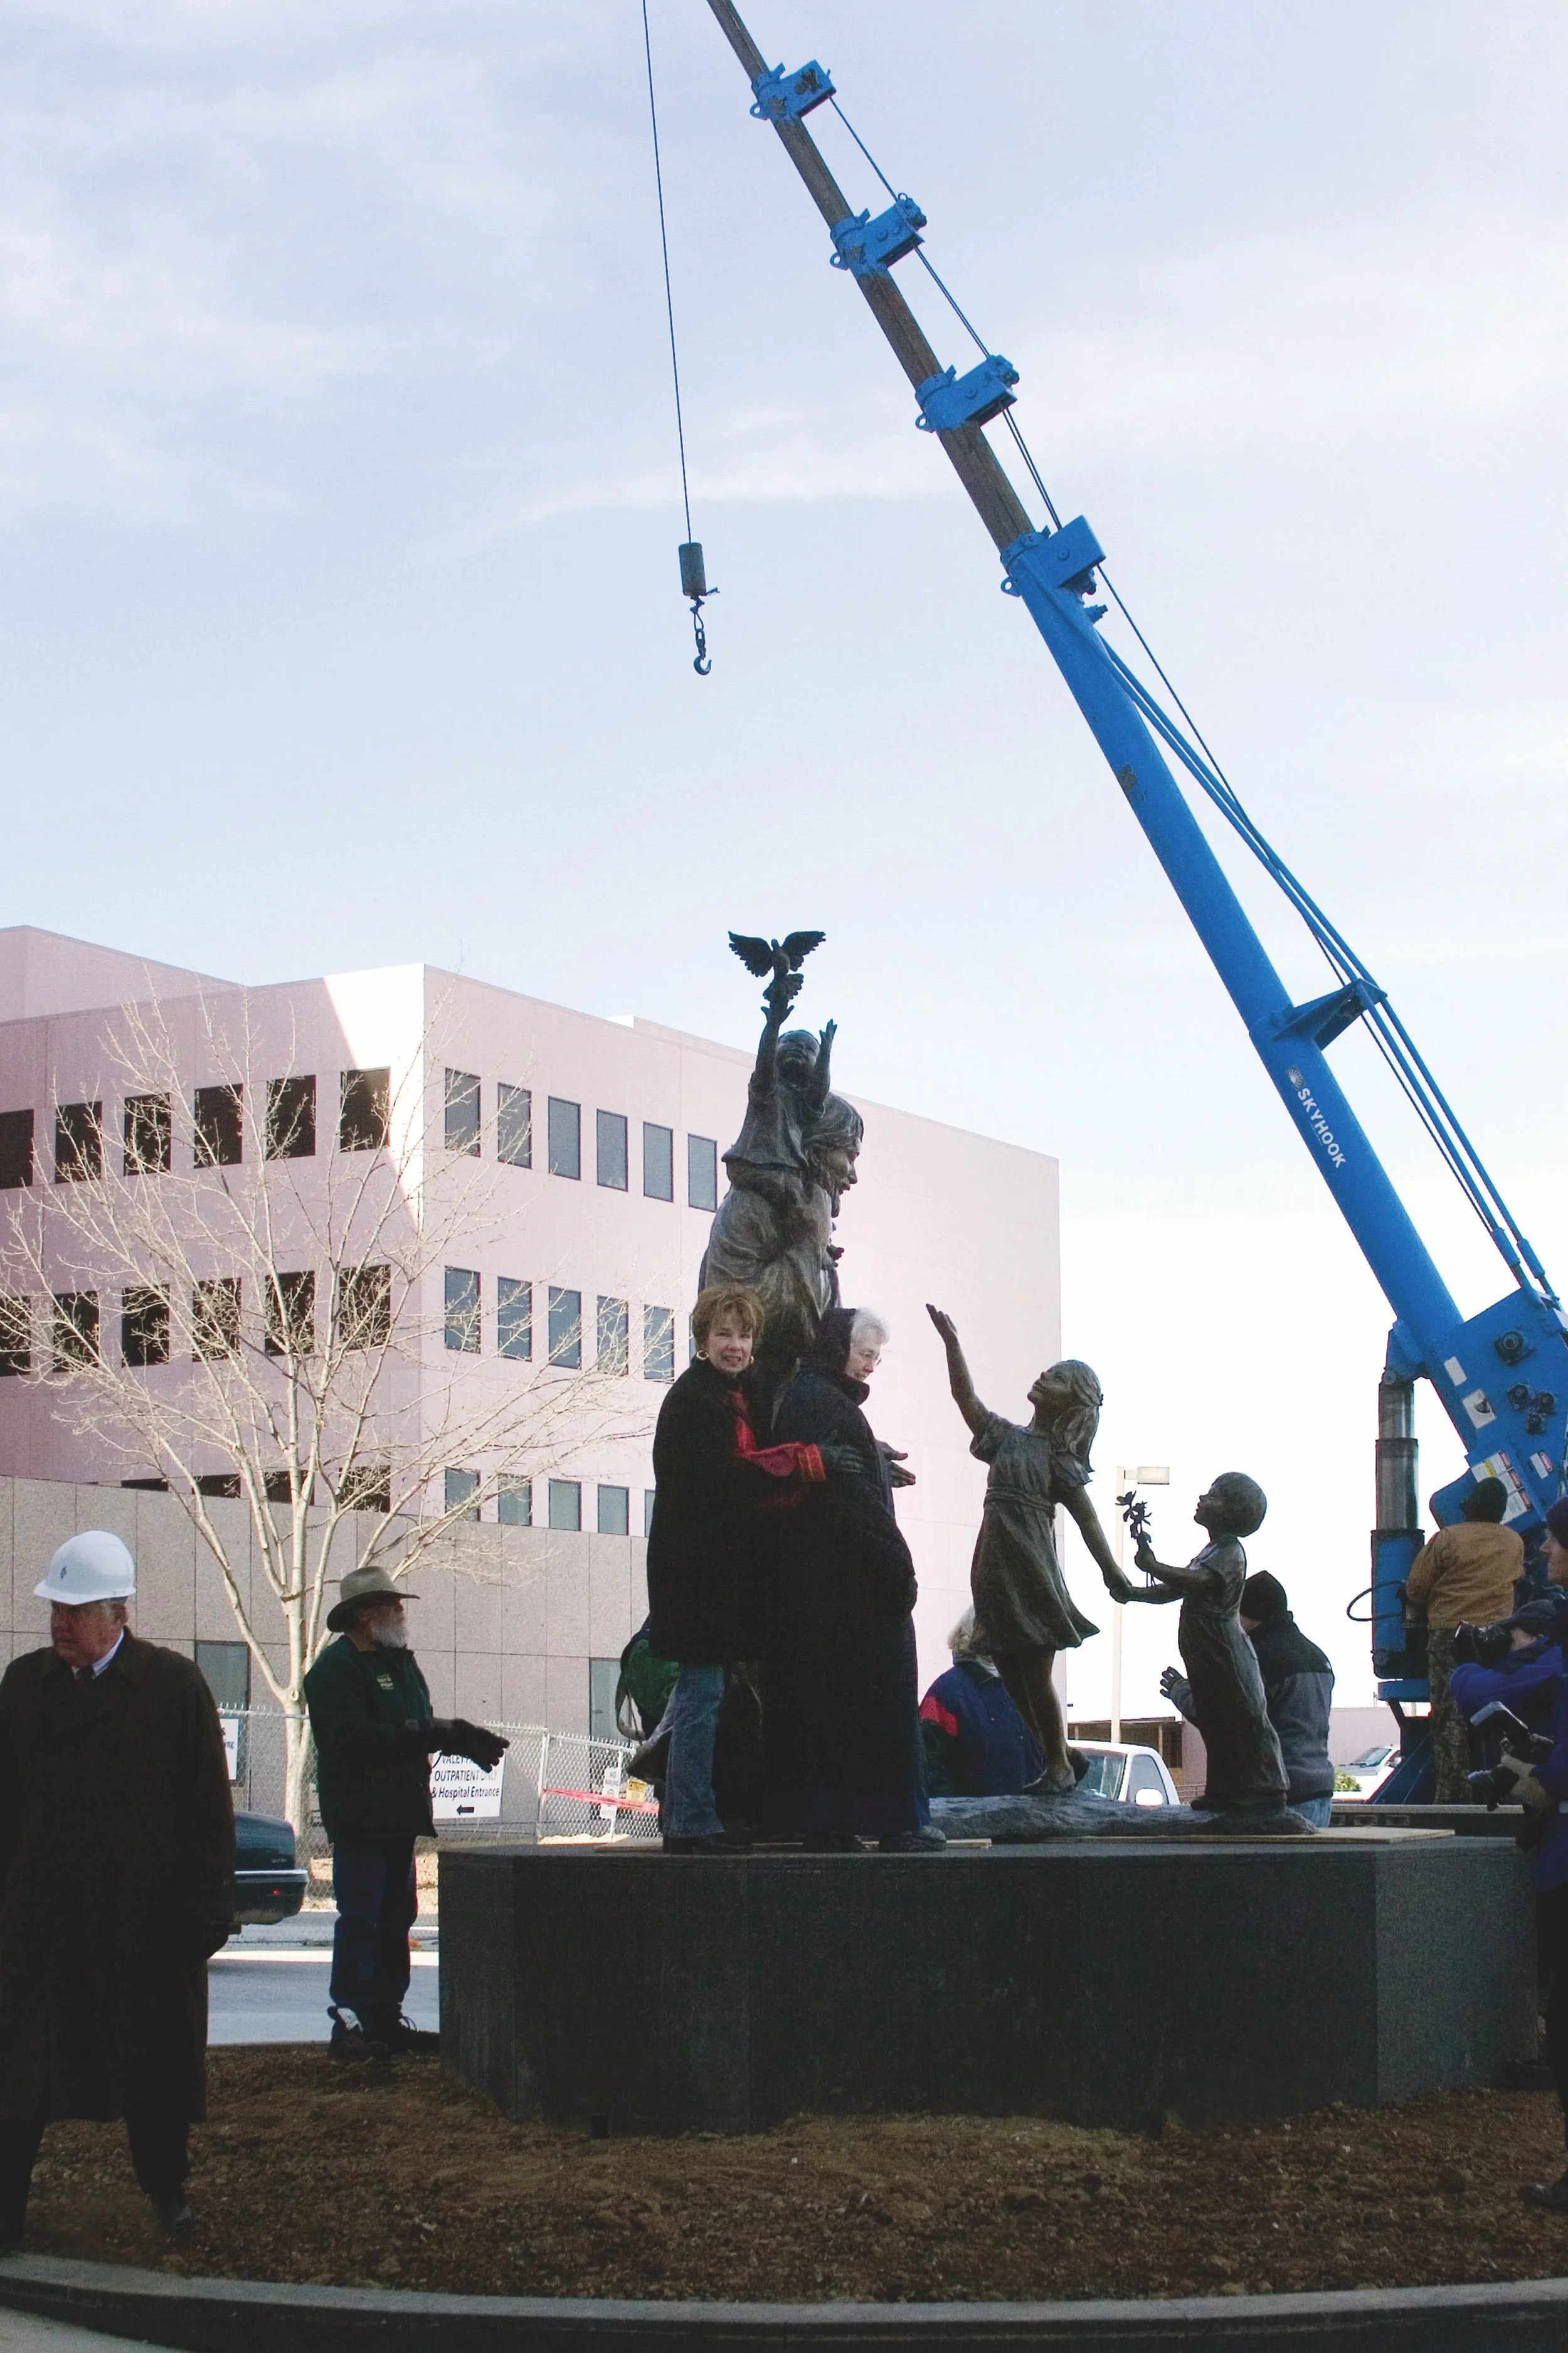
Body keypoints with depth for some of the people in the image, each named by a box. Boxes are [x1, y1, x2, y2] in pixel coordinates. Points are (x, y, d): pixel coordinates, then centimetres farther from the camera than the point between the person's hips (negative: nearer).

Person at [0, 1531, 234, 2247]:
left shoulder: (175, 1685, -5)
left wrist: (205, 1907, -7)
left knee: (152, 2067, 11)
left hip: (147, 1920, -2)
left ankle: (166, 2189, 30)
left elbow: (209, 1807, -4)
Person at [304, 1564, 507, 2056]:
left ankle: (387, 2018, 17)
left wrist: (458, 1735, -2)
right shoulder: (336, 1667, -10)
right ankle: (349, 2021, -8)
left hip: (400, 1812, 9)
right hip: (358, 1814, -9)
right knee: (360, 1919, -10)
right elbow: (354, 1737, -22)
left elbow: (421, 1728, 19)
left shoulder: (400, 1663, 18)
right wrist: (429, 1735, -24)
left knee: (396, 1920, 11)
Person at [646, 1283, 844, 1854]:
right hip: (698, 1567, -10)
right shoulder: (692, 1399, -12)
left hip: (725, 1567, 10)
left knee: (700, 1690, 13)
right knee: (702, 1690, -9)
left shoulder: (734, 1396, 18)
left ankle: (687, 1820, 20)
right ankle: (691, 1824, -5)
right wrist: (810, 1463, -21)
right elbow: (724, 1476, -22)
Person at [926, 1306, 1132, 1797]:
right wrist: (951, 1342, 0)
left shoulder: (1062, 1457, 0)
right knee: (1013, 1676, 7)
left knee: (1036, 1677, -4)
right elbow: (965, 1396, 9)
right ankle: (1058, 1762, 15)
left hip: (1031, 1568, -5)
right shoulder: (1007, 1437, 13)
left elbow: (1086, 1518, -3)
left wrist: (1111, 1573, -9)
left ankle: (1059, 1768, 7)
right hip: (995, 1568, 5)